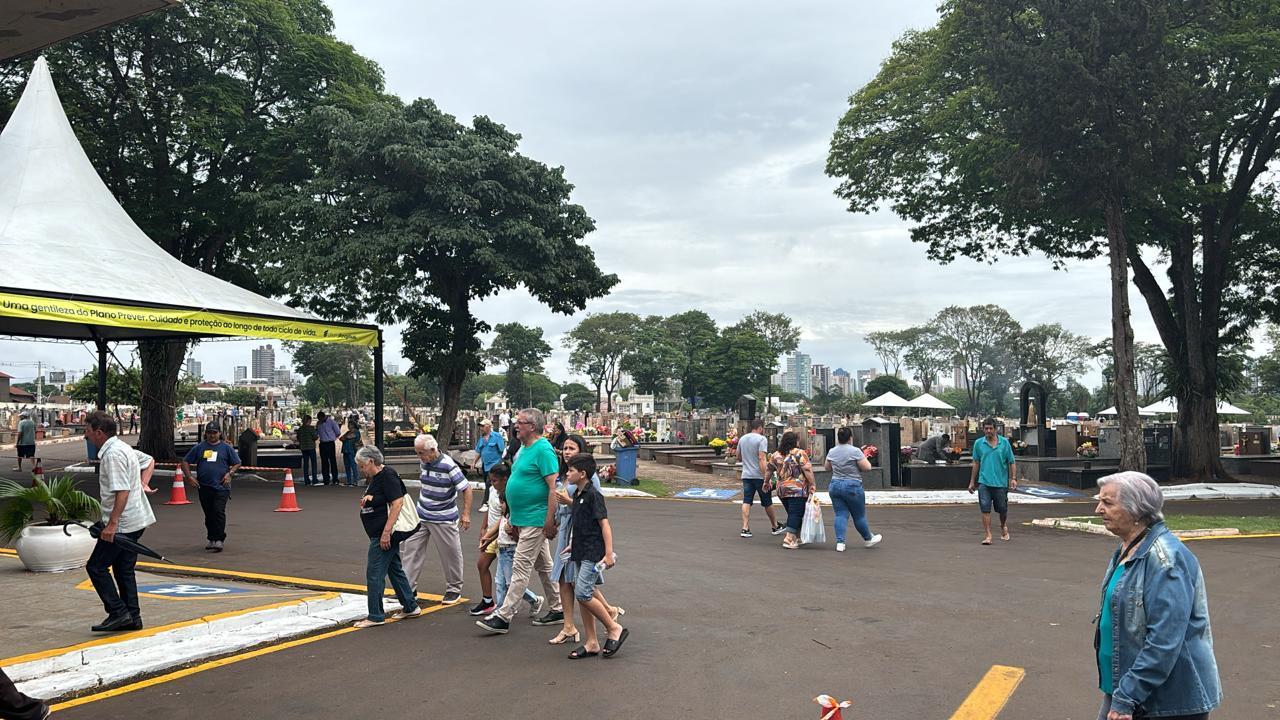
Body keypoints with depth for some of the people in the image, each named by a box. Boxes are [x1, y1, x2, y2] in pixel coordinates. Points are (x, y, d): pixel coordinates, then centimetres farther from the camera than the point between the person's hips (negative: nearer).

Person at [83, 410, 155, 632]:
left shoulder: (113, 454, -17)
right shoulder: (122, 447, 15)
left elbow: (122, 491, -24)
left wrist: (112, 523, -27)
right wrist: (142, 484, 19)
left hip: (122, 523, -10)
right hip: (135, 521, 10)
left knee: (96, 567, -3)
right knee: (124, 570, 14)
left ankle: (118, 612, -4)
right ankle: (132, 617, 17)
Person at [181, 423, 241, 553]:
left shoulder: (226, 447, 6)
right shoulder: (199, 447, 9)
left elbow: (237, 463, 10)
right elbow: (185, 462, 14)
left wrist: (230, 473, -7)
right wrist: (189, 476, 2)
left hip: (221, 487, -3)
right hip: (204, 487, 3)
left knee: (219, 512, -13)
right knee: (209, 515, 10)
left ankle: (219, 539, -10)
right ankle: (212, 539, 22)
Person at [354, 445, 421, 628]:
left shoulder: (388, 476, -16)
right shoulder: (374, 478, 14)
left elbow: (397, 503, -23)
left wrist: (386, 533, -26)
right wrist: (367, 500, 8)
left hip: (385, 534, -10)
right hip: (379, 534, 10)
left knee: (374, 573, -7)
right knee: (395, 569, 16)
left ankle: (376, 616, 0)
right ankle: (410, 607, 24)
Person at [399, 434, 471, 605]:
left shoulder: (448, 466, -20)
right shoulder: (423, 463, 0)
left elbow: (466, 489, -16)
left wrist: (466, 514, -18)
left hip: (443, 519, -6)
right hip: (421, 516, 6)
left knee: (450, 555, 6)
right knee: (410, 549, 3)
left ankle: (454, 590, 21)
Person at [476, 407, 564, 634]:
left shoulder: (543, 450, -16)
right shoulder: (525, 449, 14)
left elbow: (553, 487, -21)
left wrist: (550, 521, -23)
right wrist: (514, 519, 20)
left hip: (535, 520, -10)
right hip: (524, 519, 10)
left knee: (521, 568, -6)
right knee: (544, 565, 15)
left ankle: (503, 616, -4)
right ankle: (558, 610, 24)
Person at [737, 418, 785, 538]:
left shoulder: (742, 439, 9)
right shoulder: (761, 439, -11)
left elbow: (739, 458, 18)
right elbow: (762, 459, -20)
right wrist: (766, 479, -21)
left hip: (746, 475, 5)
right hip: (759, 475, -5)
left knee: (747, 501, 3)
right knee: (767, 502, 8)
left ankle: (745, 528, -5)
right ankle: (775, 526, 23)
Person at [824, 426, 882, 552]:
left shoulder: (832, 452, 4)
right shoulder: (855, 451, -13)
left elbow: (827, 467, 18)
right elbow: (867, 467, -12)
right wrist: (864, 459, 7)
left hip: (835, 486, 5)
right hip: (852, 487, -4)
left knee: (841, 515, 5)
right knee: (859, 515, 9)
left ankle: (840, 542, -3)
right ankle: (868, 539, 26)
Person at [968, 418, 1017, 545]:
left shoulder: (1004, 442, 0)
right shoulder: (978, 443, 3)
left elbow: (1011, 462, 3)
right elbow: (976, 463, 11)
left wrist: (1013, 478, -7)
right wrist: (972, 482, 12)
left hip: (1001, 482, 0)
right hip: (984, 482, 0)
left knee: (1002, 509, 12)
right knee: (985, 509, -7)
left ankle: (1004, 528, 40)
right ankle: (988, 536, -2)